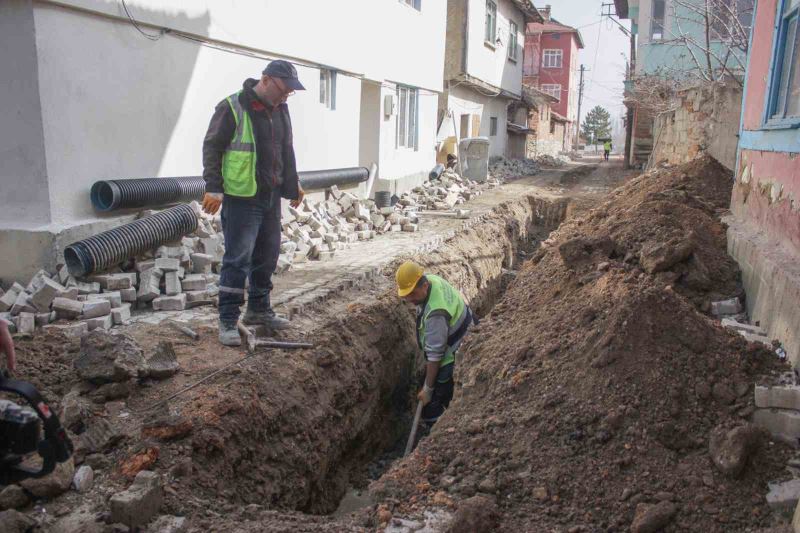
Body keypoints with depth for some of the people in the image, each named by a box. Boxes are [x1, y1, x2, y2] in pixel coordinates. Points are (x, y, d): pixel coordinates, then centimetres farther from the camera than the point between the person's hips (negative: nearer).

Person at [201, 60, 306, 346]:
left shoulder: (280, 109, 11)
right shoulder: (232, 107, -12)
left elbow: (286, 150, 21)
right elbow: (211, 147, -11)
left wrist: (292, 185, 21)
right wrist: (213, 187, -18)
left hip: (271, 196, 8)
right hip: (241, 197, -8)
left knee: (267, 256, 14)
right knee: (238, 259, -6)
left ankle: (258, 309, 29)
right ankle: (228, 320, 3)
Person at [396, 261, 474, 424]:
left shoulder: (435, 314, -38)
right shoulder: (432, 279, -11)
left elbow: (435, 355, -31)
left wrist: (428, 389, -21)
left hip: (452, 359, -10)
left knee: (431, 406, -3)